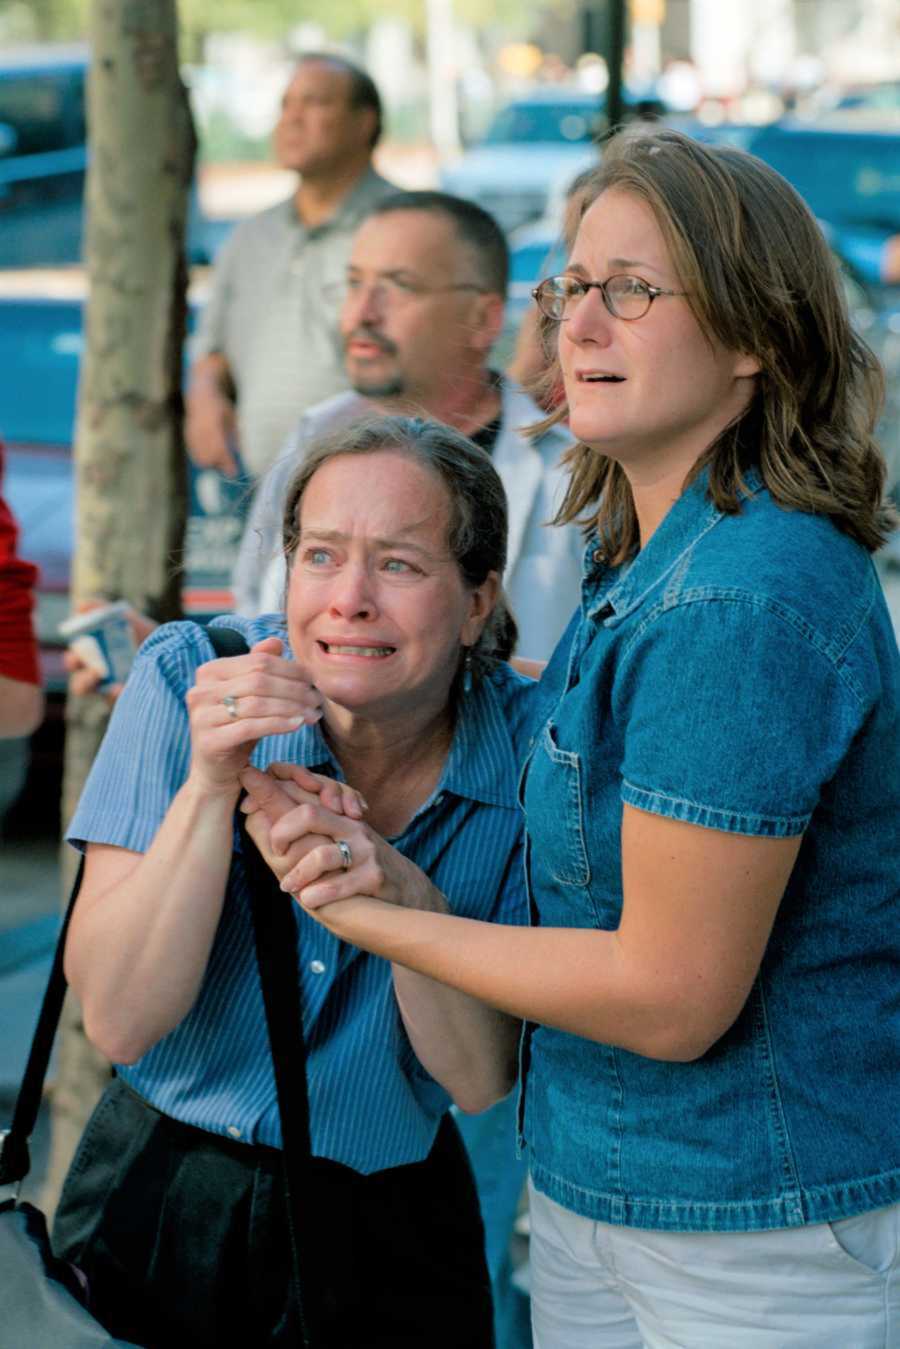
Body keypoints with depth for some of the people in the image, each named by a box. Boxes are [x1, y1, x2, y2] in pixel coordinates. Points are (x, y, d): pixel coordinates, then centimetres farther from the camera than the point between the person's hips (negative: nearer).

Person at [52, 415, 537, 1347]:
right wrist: (210, 785, -32)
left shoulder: (530, 749, -15)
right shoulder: (186, 682, -16)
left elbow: (481, 1080, -14)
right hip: (162, 1207, 0)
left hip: (391, 1232, 1)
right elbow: (116, 1020, -20)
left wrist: (408, 897, -31)